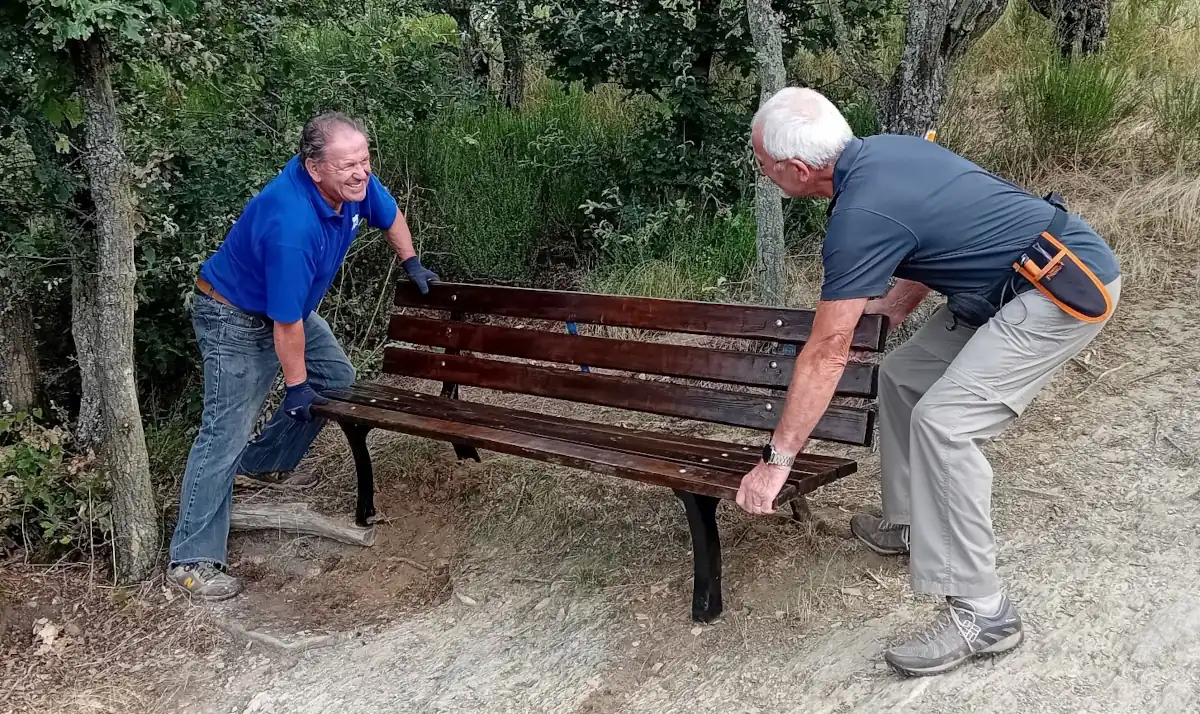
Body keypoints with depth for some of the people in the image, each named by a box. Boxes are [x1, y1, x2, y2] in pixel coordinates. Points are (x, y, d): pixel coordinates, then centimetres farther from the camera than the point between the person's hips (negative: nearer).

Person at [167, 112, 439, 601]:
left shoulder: (354, 185, -16)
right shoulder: (292, 226, -39)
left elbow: (389, 214, 11)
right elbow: (286, 323, -29)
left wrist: (412, 264, 16)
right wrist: (296, 387, -18)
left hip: (289, 305, 9)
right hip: (235, 318, -9)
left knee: (337, 380, 13)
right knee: (227, 432, -12)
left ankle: (264, 464, 30)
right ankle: (191, 560, -6)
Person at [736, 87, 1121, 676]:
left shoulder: (861, 213, -24)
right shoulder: (877, 152, 2)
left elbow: (826, 356, -21)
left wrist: (776, 461, -13)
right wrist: (885, 313, 24)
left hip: (1067, 289, -10)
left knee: (943, 421, -20)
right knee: (902, 377, 12)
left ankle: (981, 613, -11)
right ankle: (912, 524, 27)